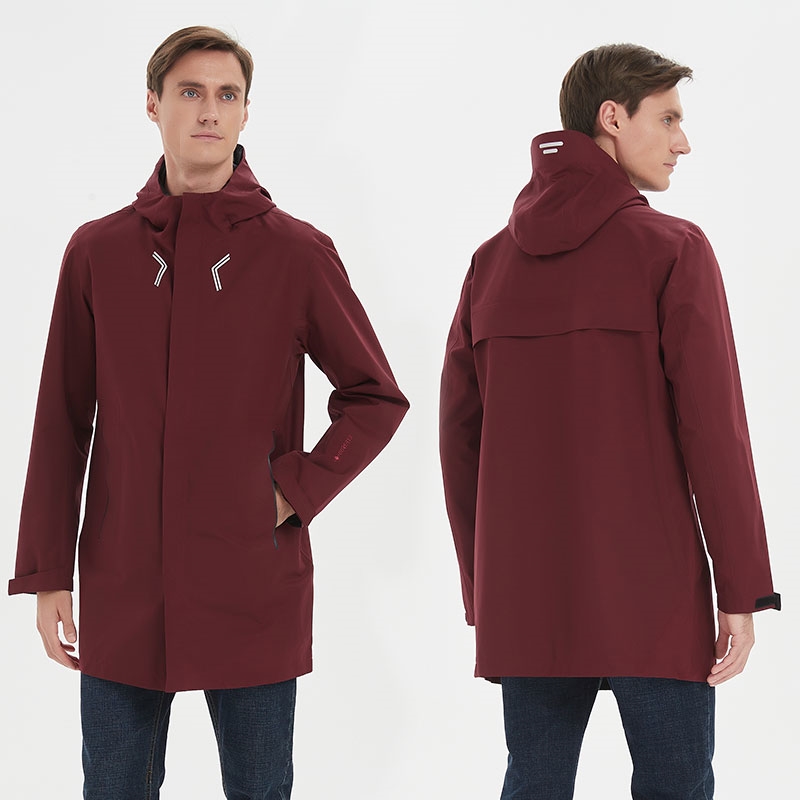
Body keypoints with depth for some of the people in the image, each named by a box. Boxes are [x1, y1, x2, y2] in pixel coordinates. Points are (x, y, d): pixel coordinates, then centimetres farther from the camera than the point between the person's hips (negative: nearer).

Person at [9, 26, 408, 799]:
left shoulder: (298, 254, -1)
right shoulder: (97, 252, 4)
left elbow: (377, 399, 6)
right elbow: (61, 424, 6)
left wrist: (297, 489, -7)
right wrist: (45, 574, 2)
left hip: (255, 591, -1)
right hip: (122, 596, 2)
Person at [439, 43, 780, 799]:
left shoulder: (493, 262, 8)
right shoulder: (671, 251, -7)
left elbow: (459, 435, 9)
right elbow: (713, 430, -11)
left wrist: (479, 586, 16)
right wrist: (743, 589, -6)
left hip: (525, 598, 5)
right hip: (651, 597, -5)